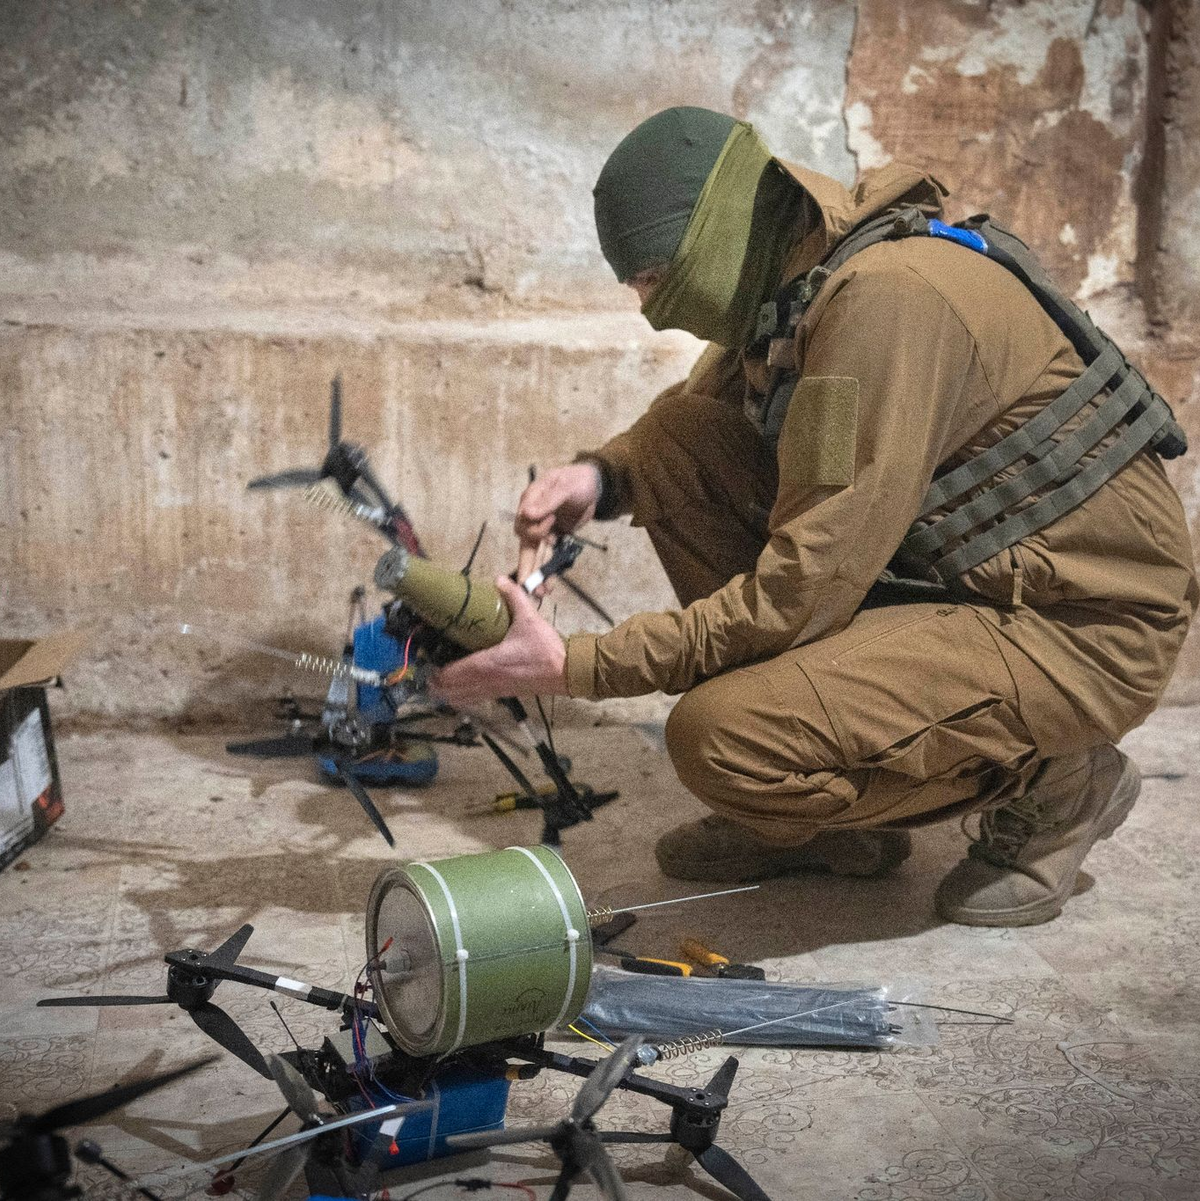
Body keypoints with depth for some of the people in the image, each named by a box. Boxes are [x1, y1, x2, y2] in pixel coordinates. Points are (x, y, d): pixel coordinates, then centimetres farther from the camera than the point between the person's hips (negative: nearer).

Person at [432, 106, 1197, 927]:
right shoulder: (782, 282, 3)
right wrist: (603, 477, -4)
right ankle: (829, 813, 7)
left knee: (722, 739, -25)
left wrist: (572, 666, -23)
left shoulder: (886, 296, -25)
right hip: (955, 572, 9)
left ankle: (1051, 783, 1)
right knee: (679, 438, -1)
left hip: (1083, 623, -9)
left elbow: (805, 589, -28)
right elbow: (687, 427, 19)